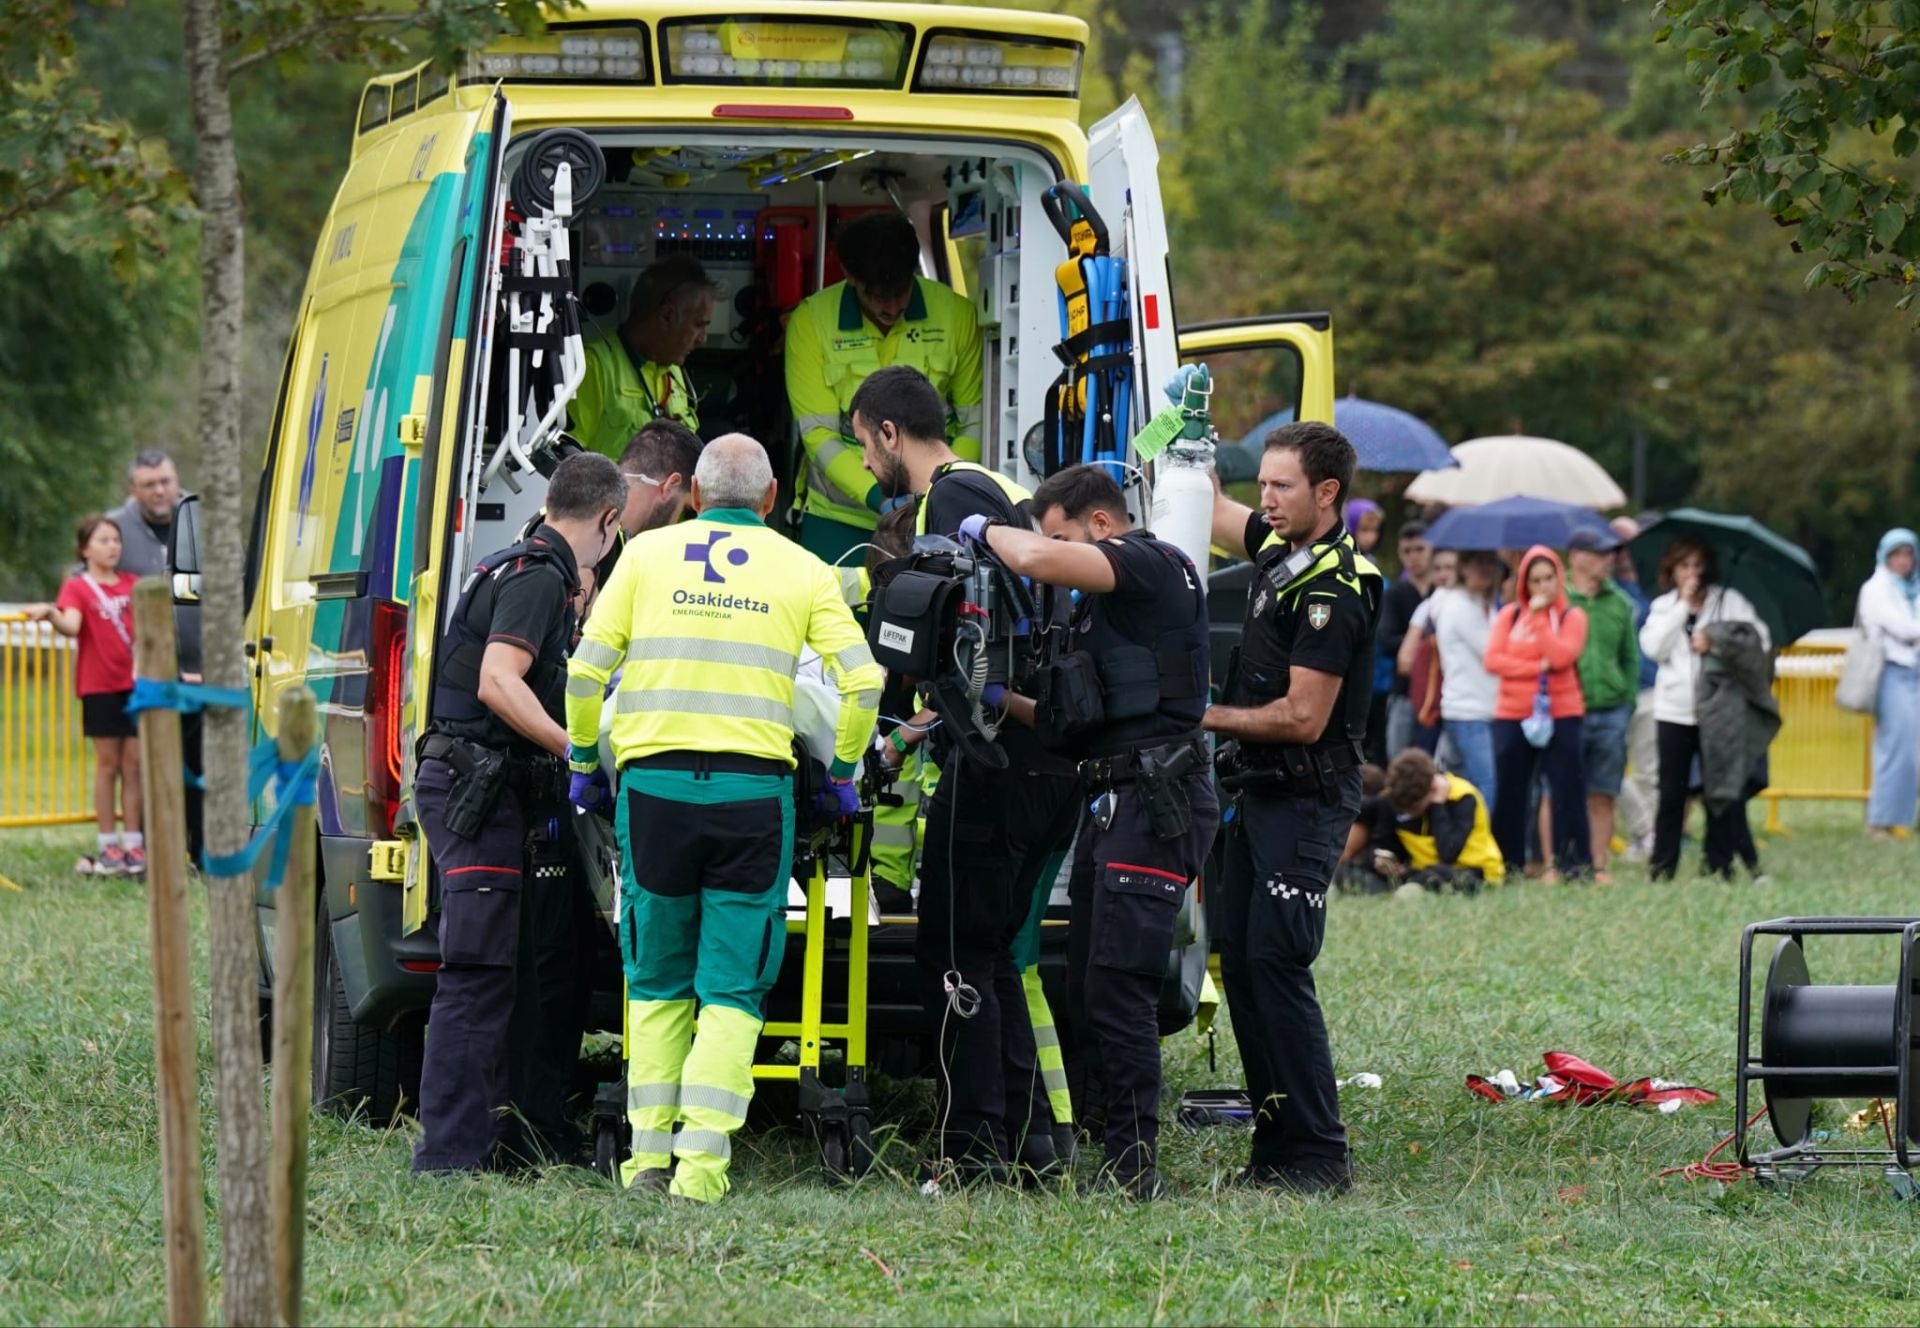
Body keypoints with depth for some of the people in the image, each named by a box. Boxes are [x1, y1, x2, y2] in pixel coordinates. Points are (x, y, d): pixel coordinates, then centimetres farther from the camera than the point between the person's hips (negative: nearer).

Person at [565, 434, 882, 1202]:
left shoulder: (648, 554, 9)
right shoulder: (802, 571, 8)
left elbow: (586, 671, 4)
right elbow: (862, 681, 0)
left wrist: (584, 763, 17)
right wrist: (842, 775, 13)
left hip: (653, 780, 1)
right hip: (754, 786, -1)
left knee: (657, 985, 15)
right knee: (732, 992, 3)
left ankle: (651, 1153, 11)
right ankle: (703, 1158, -9)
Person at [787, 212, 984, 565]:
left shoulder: (956, 314, -2)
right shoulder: (811, 321, -5)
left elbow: (976, 422, 2)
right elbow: (818, 435, -9)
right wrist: (879, 498, -24)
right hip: (839, 519, 0)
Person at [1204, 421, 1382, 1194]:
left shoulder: (1334, 590, -17)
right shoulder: (1278, 548, 11)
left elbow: (1302, 718, -19)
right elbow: (1208, 512, 30)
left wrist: (1211, 717, -9)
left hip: (1306, 802, -10)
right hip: (1258, 791, 10)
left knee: (1276, 963, -15)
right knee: (1241, 964, 7)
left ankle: (1319, 1156, -14)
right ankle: (1277, 1147, 10)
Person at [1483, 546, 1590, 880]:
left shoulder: (1571, 617, 3)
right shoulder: (1509, 616, 8)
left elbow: (1561, 657, -15)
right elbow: (1493, 660, -5)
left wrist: (1538, 616, -13)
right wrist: (1538, 668, -13)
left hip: (1561, 716, -2)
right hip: (1512, 715, 2)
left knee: (1567, 789, -5)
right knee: (1510, 793, 5)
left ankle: (1574, 863, -2)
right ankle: (1507, 863, 11)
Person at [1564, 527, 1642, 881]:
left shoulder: (1618, 602, 10)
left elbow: (1631, 658, 16)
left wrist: (1628, 702, 8)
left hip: (1611, 709, 4)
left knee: (1602, 796, 6)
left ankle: (1599, 865, 12)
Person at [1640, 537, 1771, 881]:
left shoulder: (1729, 601, 5)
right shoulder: (1663, 607, 11)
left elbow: (1760, 640, -4)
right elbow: (1653, 647, -6)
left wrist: (1718, 644, -15)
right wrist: (1683, 606, -7)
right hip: (1674, 710, 1)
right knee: (1672, 793, 2)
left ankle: (1720, 864, 5)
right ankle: (1662, 865, 7)